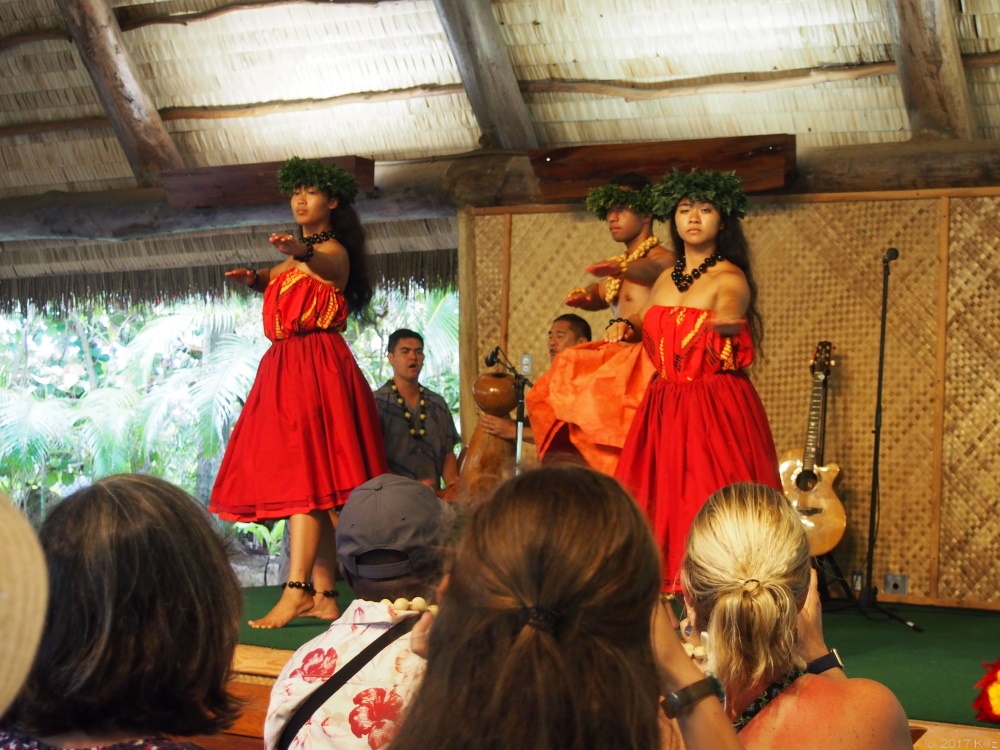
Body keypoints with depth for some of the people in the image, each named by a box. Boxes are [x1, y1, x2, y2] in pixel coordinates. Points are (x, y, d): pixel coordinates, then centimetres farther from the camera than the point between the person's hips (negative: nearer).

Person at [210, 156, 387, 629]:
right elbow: (272, 280, 33)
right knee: (312, 485, 4)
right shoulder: (298, 256, 21)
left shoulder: (333, 252, -7)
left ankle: (296, 592, -22)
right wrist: (252, 278, 8)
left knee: (304, 478, -17)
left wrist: (300, 251, -54)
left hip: (316, 368, -9)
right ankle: (323, 597, 4)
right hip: (286, 368, 9)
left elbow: (323, 265, -30)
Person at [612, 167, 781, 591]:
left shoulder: (730, 279, -5)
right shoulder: (667, 278, 14)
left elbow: (729, 315, -21)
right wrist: (624, 328, 7)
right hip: (663, 409, 7)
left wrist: (725, 321, -39)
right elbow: (644, 327, 24)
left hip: (716, 409, -7)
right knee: (661, 505, 5)